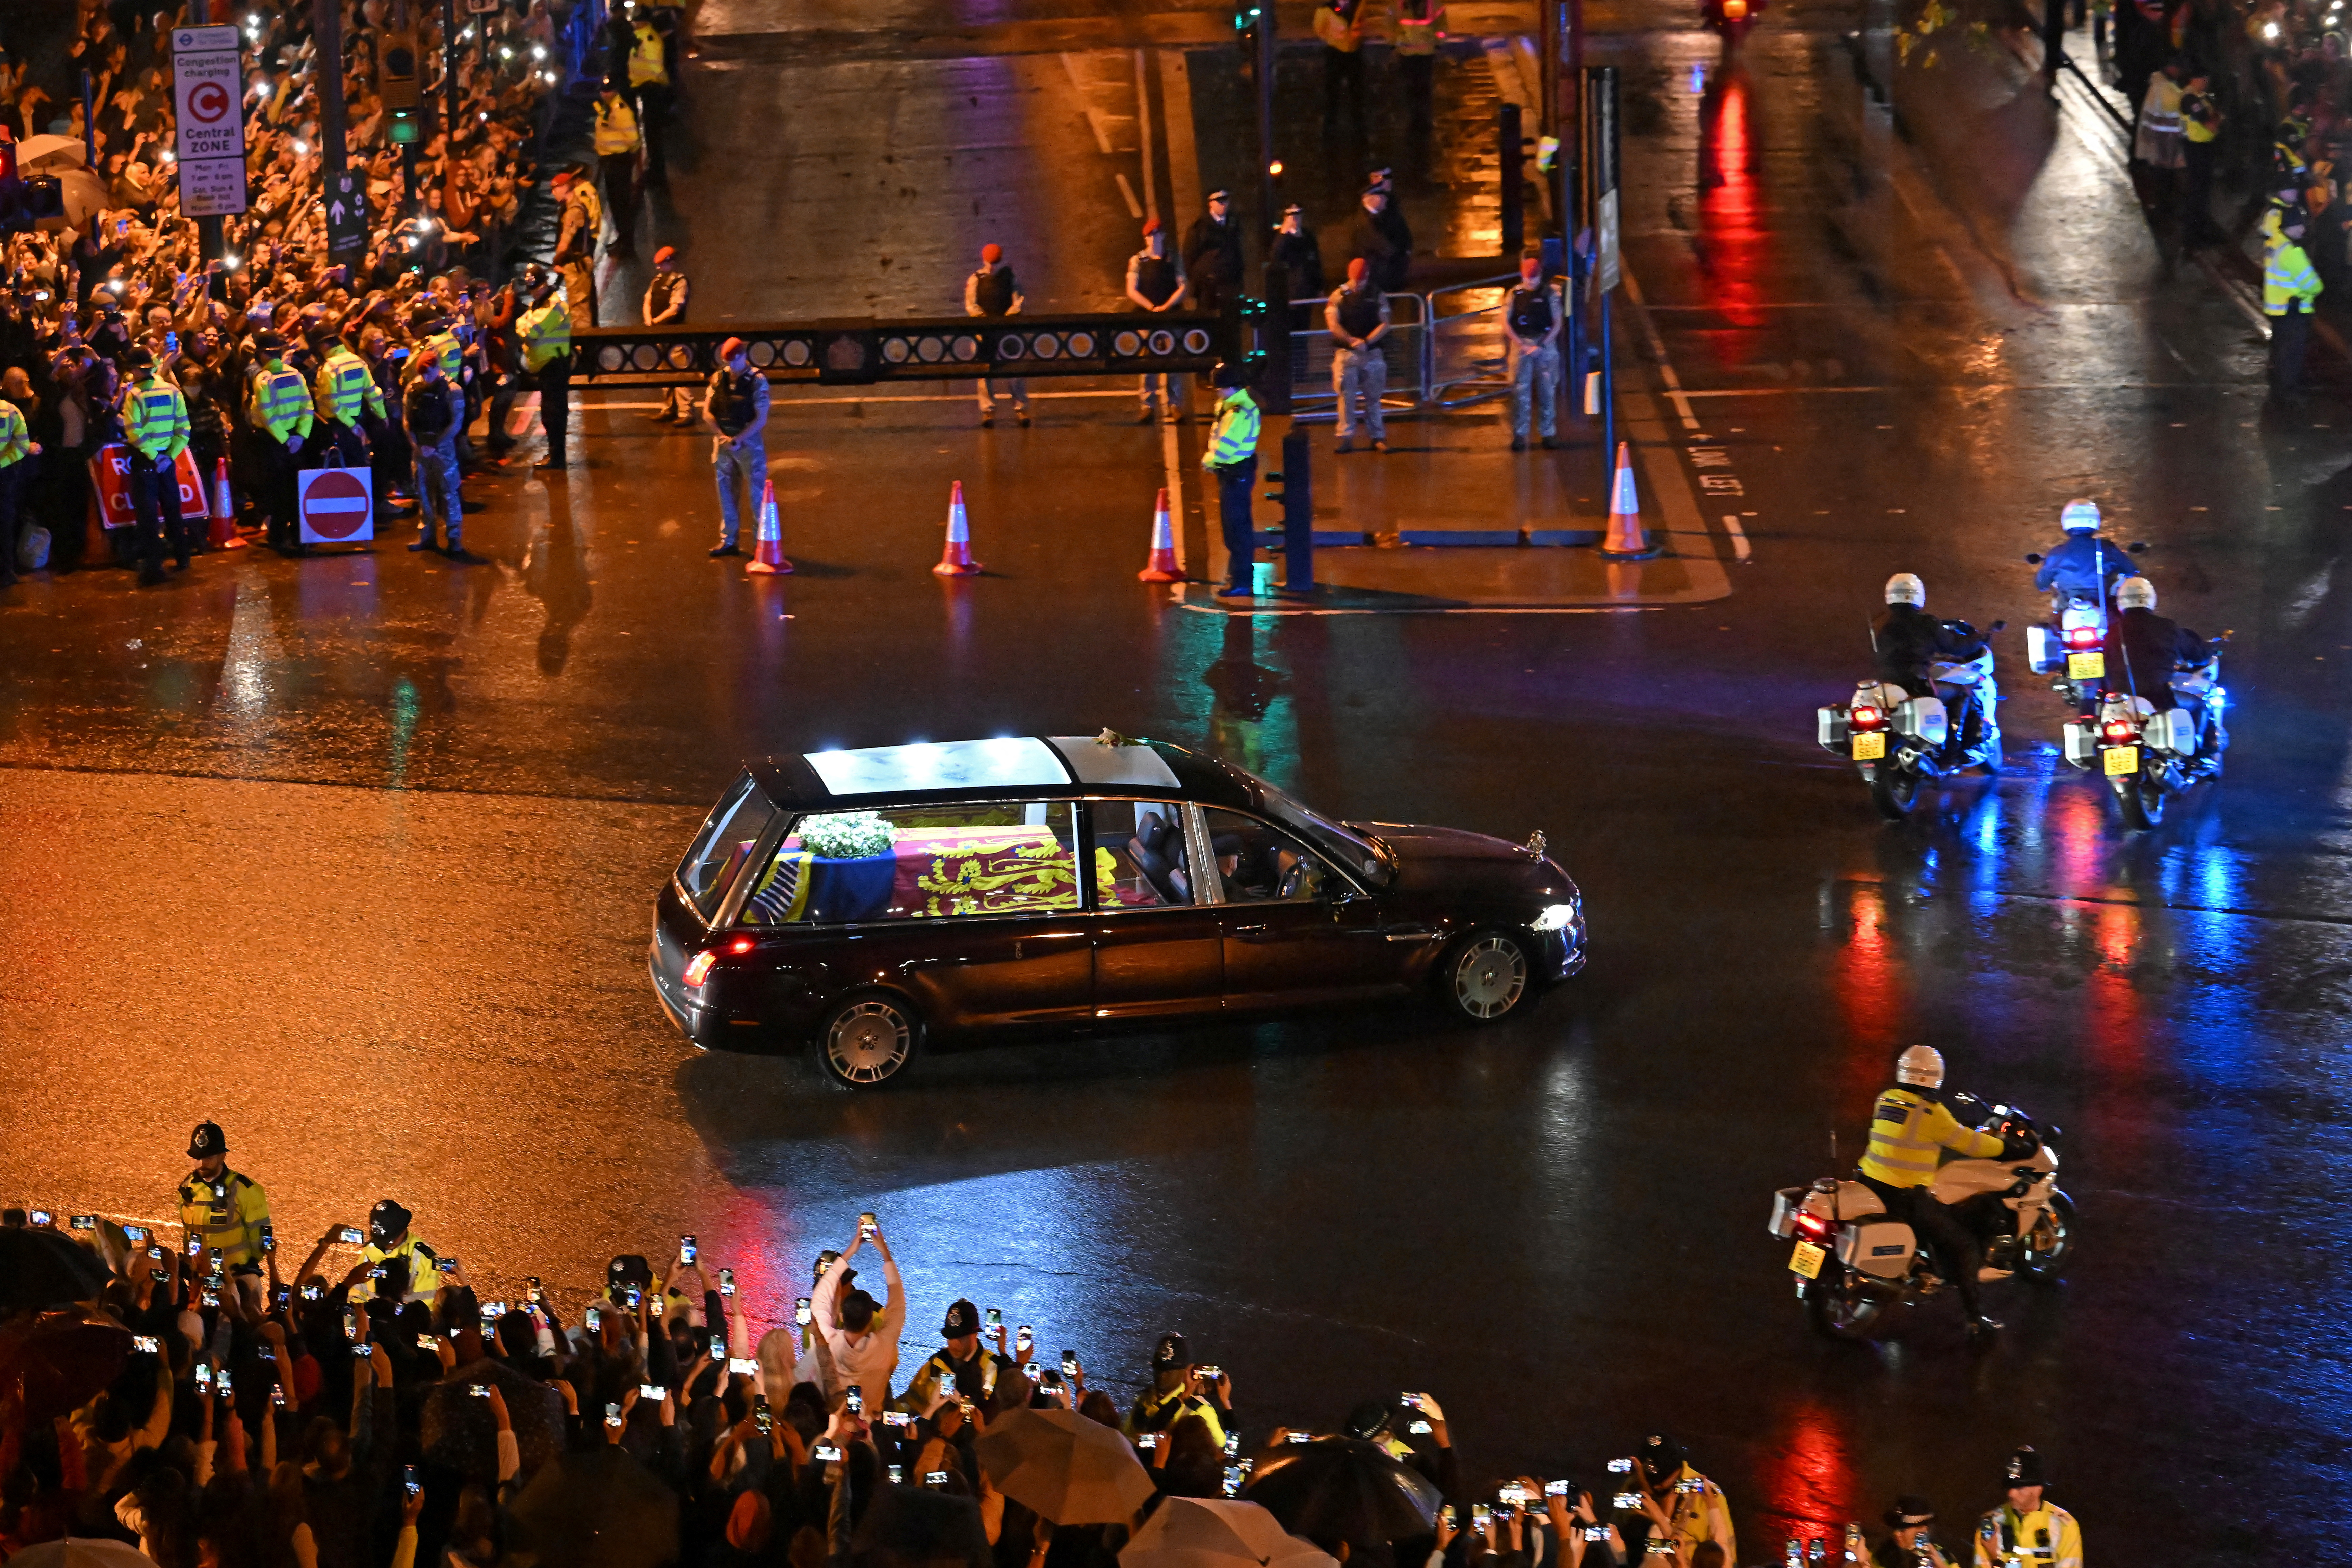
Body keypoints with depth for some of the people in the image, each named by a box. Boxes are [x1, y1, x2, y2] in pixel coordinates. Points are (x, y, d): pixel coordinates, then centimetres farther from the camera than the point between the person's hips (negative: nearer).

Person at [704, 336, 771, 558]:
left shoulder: (757, 381, -10)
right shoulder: (719, 378, 3)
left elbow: (761, 419, -13)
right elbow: (707, 411, 4)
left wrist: (738, 440, -17)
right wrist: (722, 436, -9)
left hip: (749, 442, -5)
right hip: (724, 442, 5)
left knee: (756, 494, -2)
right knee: (726, 493, 10)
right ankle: (728, 541, 19)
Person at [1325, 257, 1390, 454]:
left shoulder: (1378, 297, 6)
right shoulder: (1339, 296, 2)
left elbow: (1384, 325, 0)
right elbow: (1333, 325, -5)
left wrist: (1367, 342, -15)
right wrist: (1352, 341, -17)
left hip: (1373, 353, 1)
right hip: (1346, 353, -1)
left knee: (1374, 397, 4)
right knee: (1346, 396, -4)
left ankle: (1378, 438, 9)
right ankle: (1347, 439, -1)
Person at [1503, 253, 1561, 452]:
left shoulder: (1549, 293, 3)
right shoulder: (1515, 294, 4)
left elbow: (1558, 323, 1)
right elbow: (1506, 324, 3)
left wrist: (1542, 346, -9)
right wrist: (1522, 345, -7)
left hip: (1546, 344, 0)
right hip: (1521, 344, 0)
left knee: (1547, 391, 1)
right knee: (1520, 391, -2)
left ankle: (1548, 433, 7)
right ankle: (1520, 434, 2)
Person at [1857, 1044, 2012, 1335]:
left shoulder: (1886, 1100, 8)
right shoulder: (1930, 1112, -14)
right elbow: (1967, 1144, -7)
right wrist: (2003, 1145, 10)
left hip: (1872, 1183, 7)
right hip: (1907, 1198, -7)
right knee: (1961, 1243, 3)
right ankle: (1975, 1318, 1)